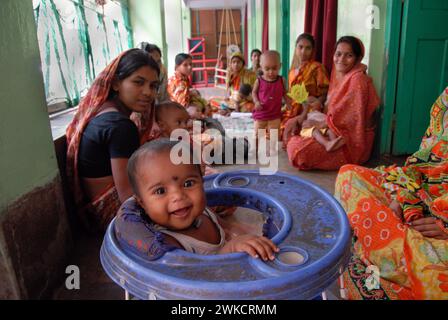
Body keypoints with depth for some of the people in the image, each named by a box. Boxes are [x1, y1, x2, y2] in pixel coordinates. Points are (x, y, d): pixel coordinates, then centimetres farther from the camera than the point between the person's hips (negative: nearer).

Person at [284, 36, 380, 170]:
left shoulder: (358, 79, -20)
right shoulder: (338, 74, 7)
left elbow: (346, 118, -22)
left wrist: (318, 124, -10)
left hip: (352, 141, -8)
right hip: (335, 131, 8)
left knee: (298, 149, -23)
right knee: (292, 125, 7)